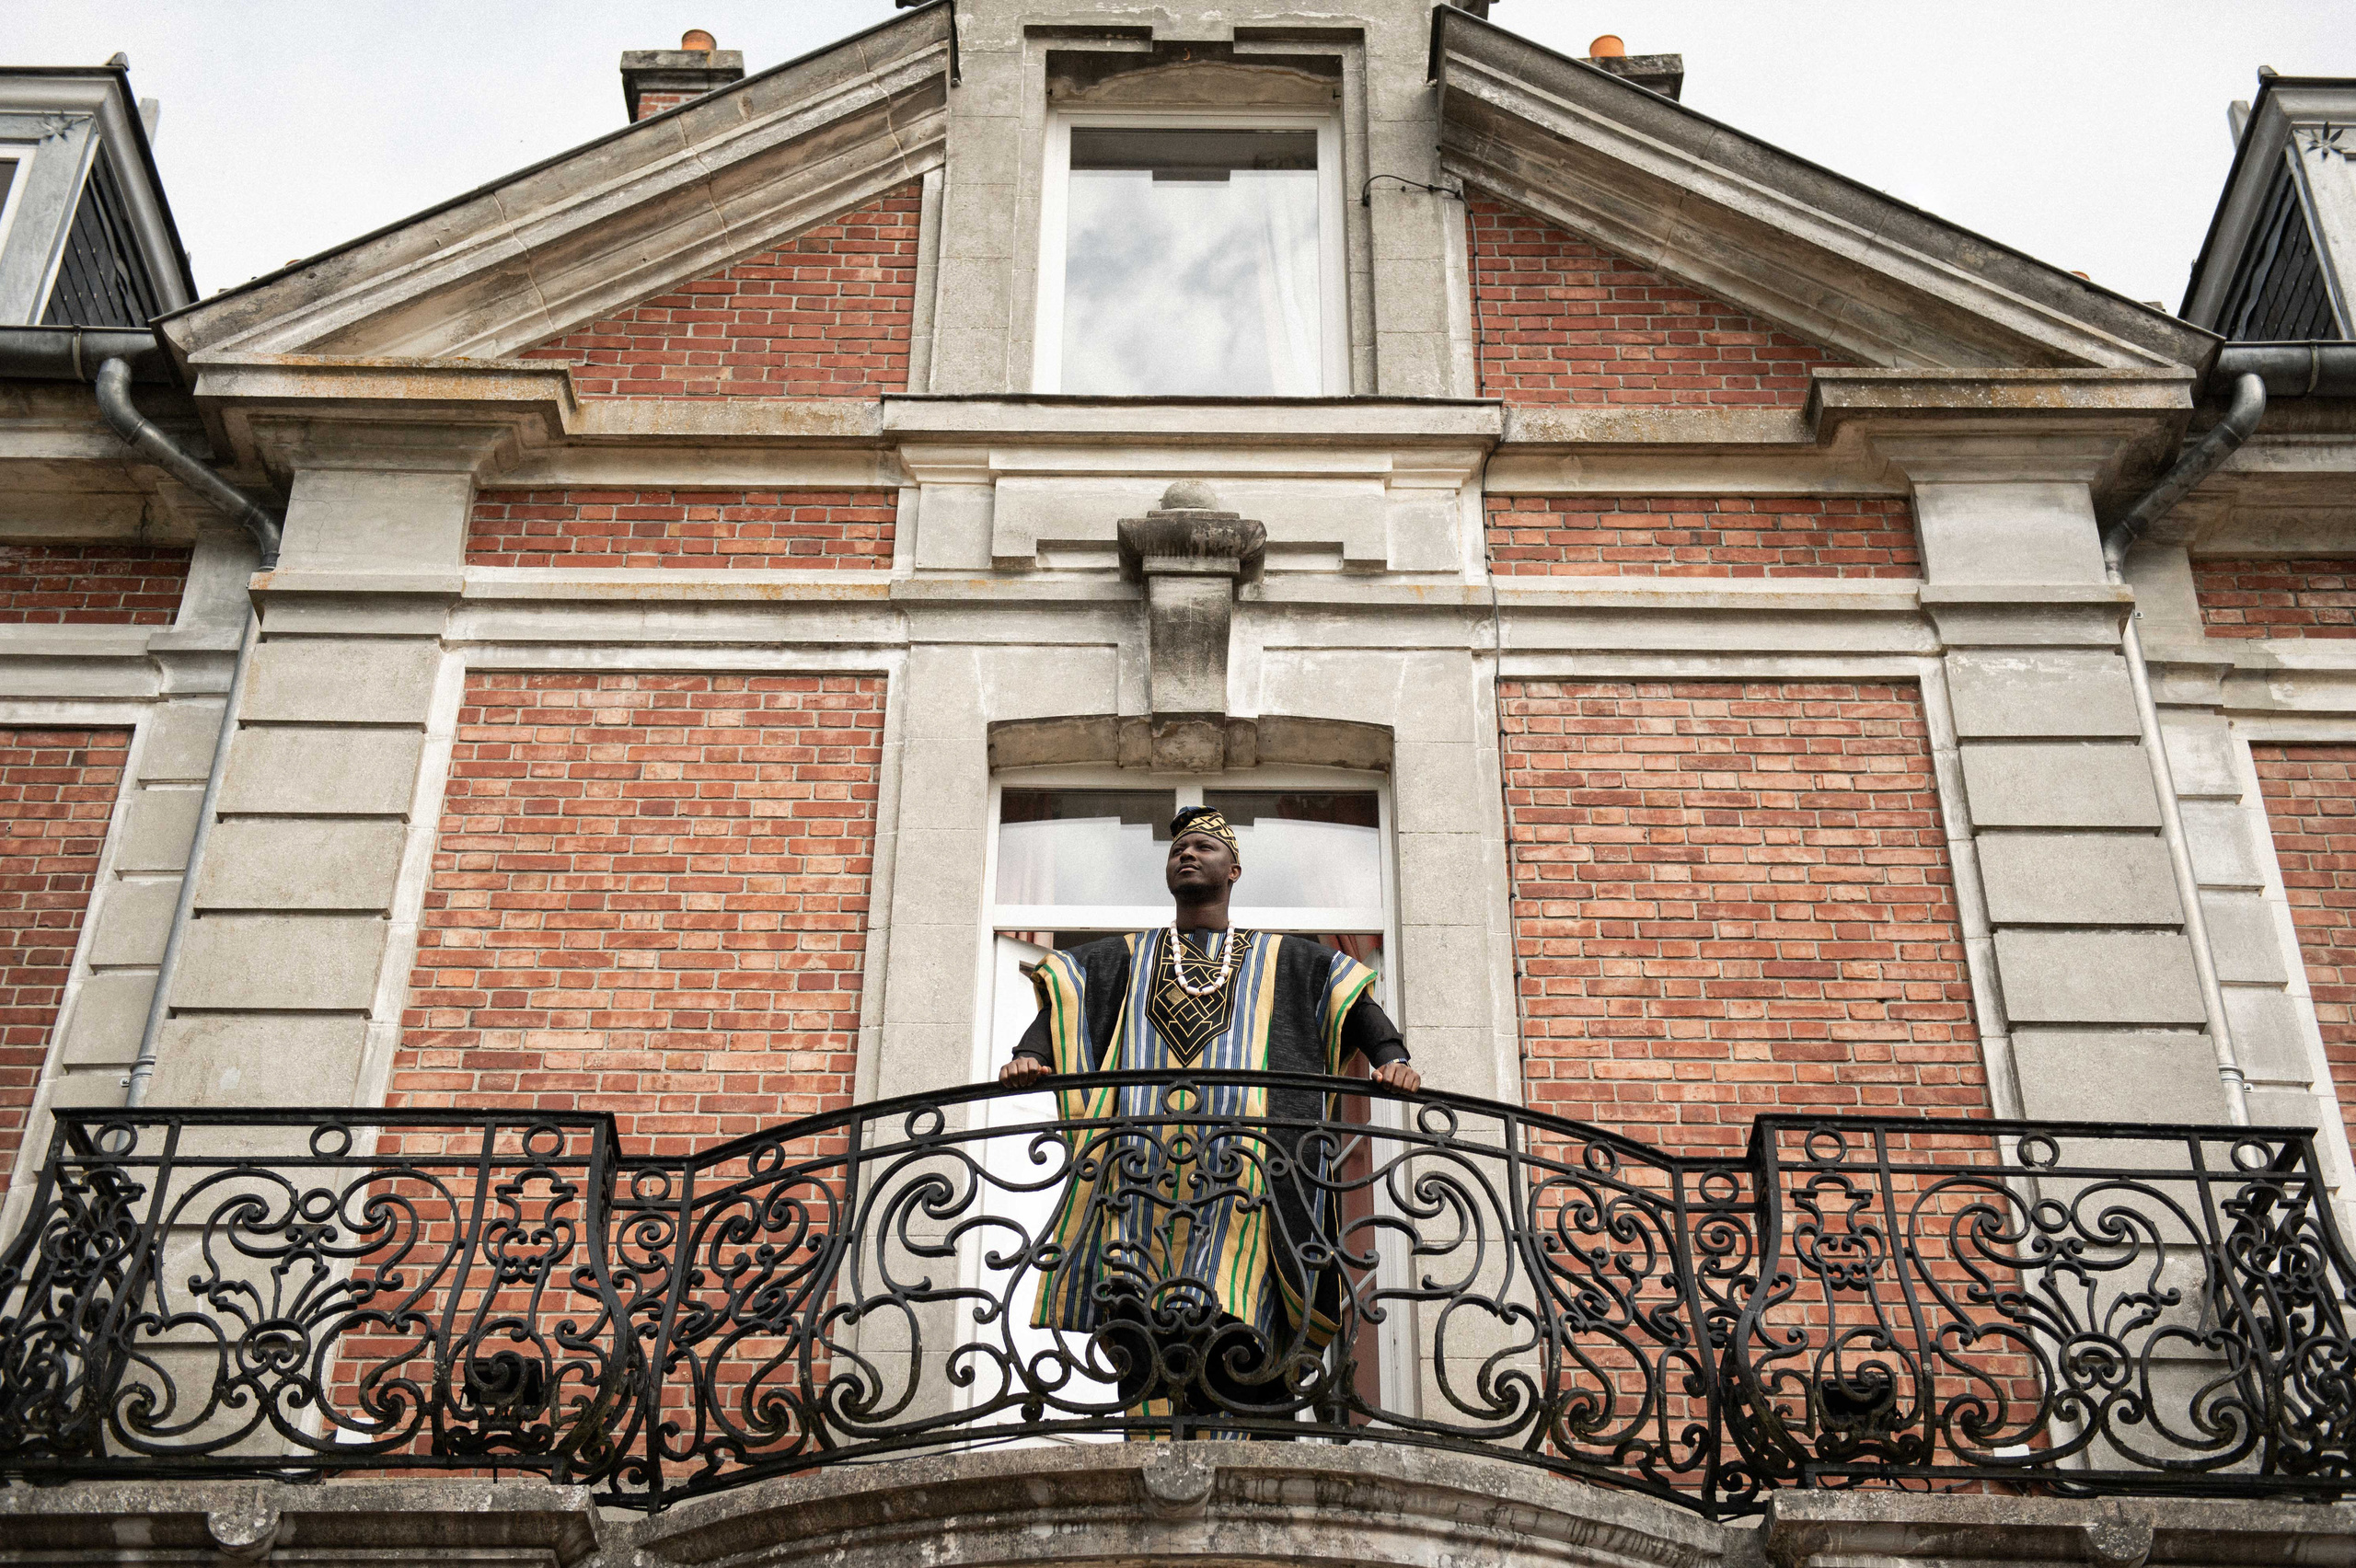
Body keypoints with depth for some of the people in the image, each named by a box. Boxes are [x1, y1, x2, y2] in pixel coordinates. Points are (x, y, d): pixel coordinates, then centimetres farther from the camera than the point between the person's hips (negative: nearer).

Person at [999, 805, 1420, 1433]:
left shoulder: (1279, 959, 24)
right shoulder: (1127, 958, 28)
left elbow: (1351, 993, 12)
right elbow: (1064, 999, 13)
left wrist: (1392, 1059, -8)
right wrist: (1029, 1056, -8)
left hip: (1242, 1159, -1)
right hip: (1143, 1160, 1)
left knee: (1241, 1319, -16)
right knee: (1148, 1333, -12)